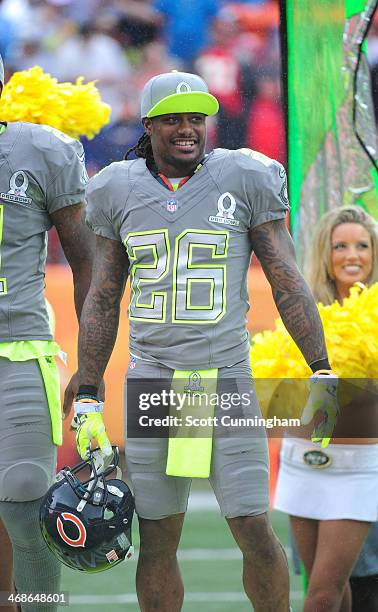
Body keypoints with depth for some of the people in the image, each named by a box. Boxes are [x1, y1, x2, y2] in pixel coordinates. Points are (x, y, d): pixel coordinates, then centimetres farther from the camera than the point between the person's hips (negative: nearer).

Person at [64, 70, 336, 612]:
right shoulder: (120, 193, 7)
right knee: (157, 543, 4)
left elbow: (288, 285, 0)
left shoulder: (244, 181, -1)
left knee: (257, 537, -6)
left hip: (227, 381, -2)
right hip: (151, 382, 2)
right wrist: (87, 395, 9)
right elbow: (103, 302, 12)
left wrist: (322, 370, -7)